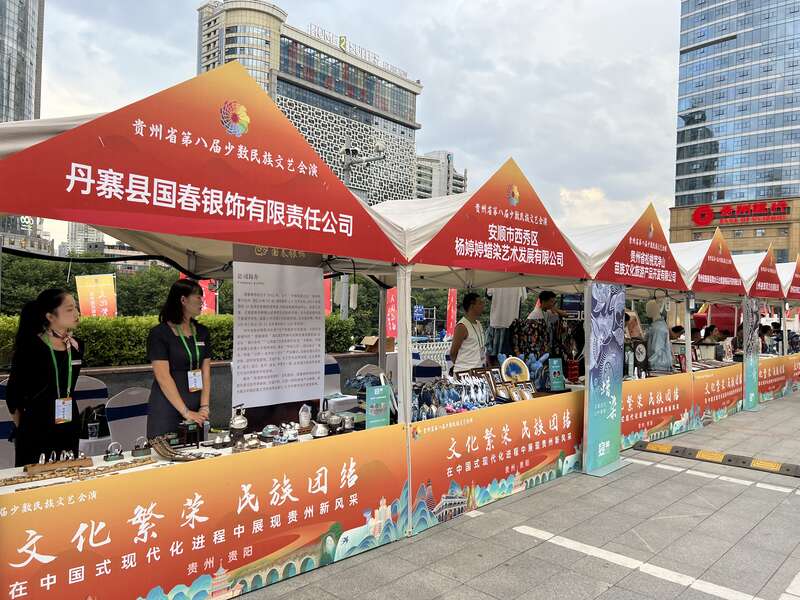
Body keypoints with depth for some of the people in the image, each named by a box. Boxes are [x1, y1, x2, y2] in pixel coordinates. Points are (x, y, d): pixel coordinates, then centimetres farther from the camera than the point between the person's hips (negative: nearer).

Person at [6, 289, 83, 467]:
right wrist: (23, 429, 4)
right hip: (35, 433, -5)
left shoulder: (76, 347, 4)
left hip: (68, 431, 5)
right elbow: (13, 393, -4)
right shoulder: (31, 347, -12)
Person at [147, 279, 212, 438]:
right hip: (167, 409, -5)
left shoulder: (202, 332, 9)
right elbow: (163, 377, -15)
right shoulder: (159, 333, -8)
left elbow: (206, 373, 4)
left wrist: (204, 407, -8)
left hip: (197, 408, 5)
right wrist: (186, 412, -18)